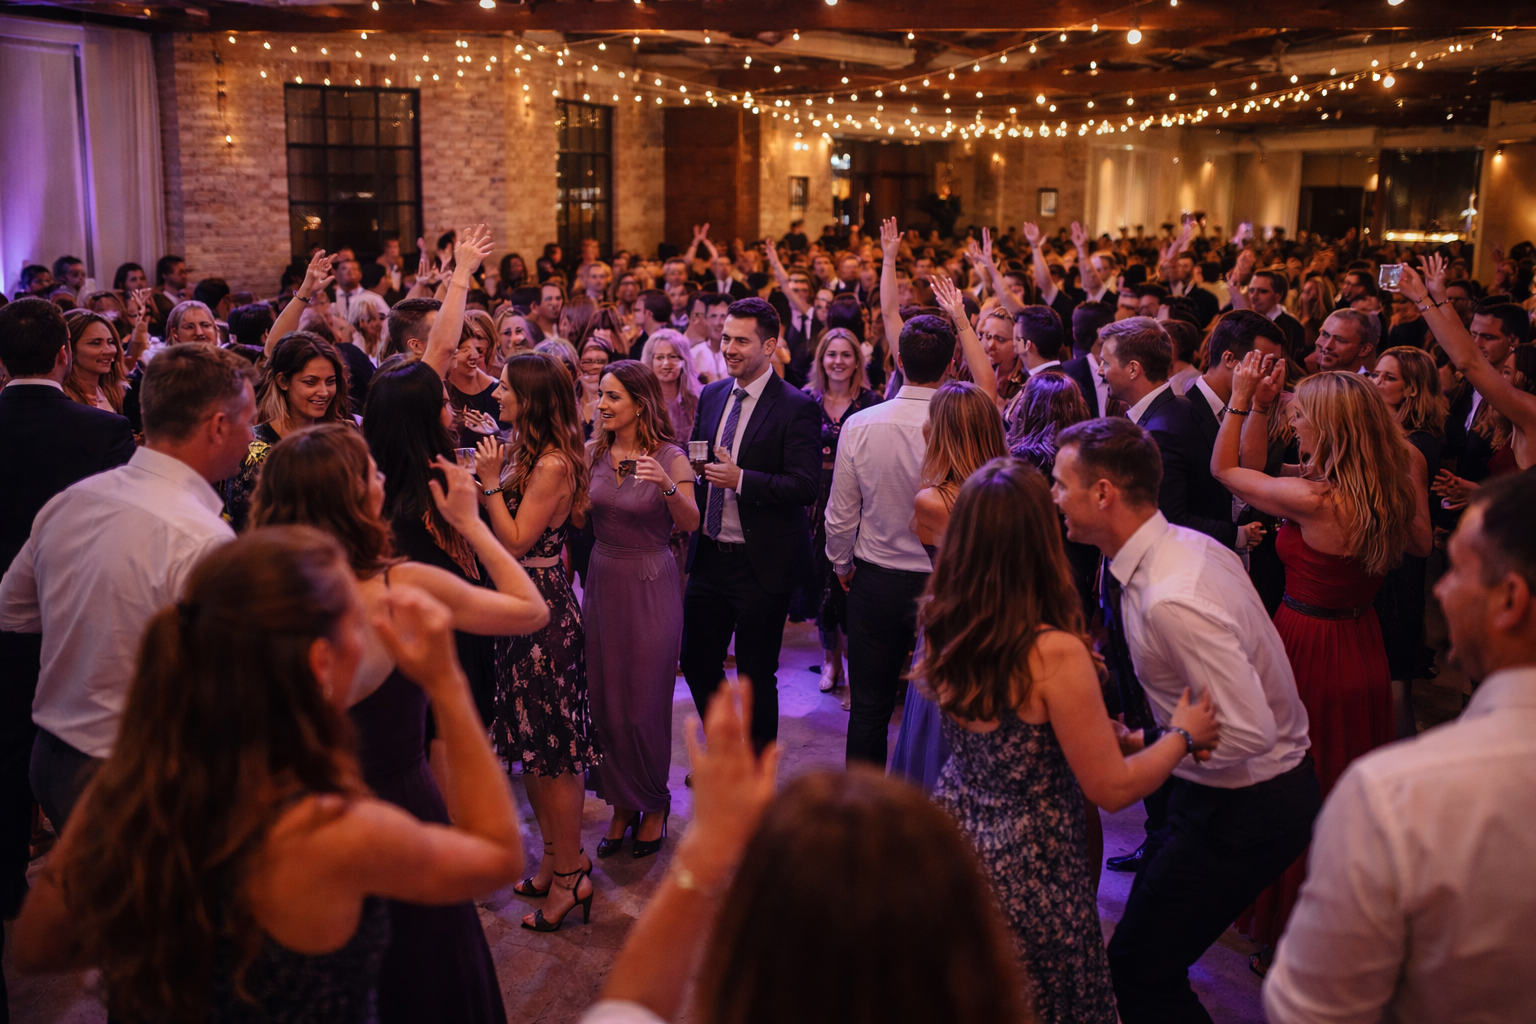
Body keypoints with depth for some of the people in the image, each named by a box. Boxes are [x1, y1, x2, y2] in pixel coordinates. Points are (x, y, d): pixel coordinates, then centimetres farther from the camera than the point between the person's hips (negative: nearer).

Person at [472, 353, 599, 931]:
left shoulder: (554, 464, -18)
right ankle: (554, 860, 29)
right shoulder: (522, 453, 10)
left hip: (544, 611, -9)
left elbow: (516, 541, -20)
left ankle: (570, 876, 14)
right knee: (530, 744, 16)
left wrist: (490, 481, -16)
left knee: (553, 751, 1)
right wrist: (493, 470, 2)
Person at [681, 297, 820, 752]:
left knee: (756, 676, 6)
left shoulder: (797, 407, -13)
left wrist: (741, 479, -27)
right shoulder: (712, 395, 8)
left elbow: (806, 487, -20)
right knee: (697, 662, 16)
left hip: (761, 564, -6)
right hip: (709, 557, 7)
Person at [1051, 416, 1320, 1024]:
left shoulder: (1172, 602, -32)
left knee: (1137, 972, -3)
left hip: (1244, 812, -9)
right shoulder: (1188, 545, -2)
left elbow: (1249, 732, -32)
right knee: (1149, 954, 20)